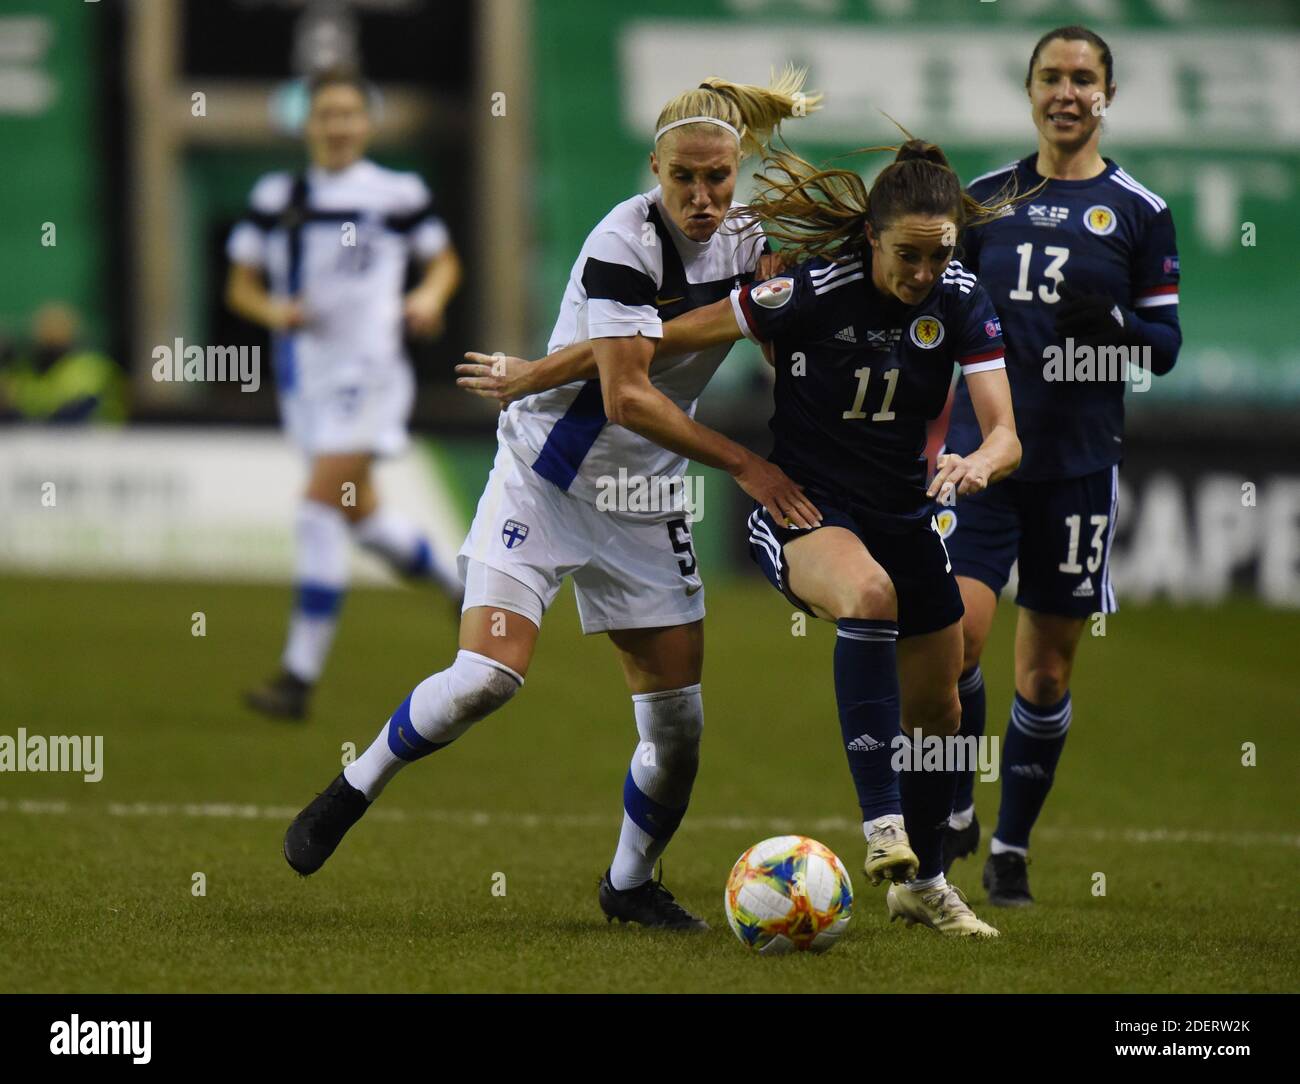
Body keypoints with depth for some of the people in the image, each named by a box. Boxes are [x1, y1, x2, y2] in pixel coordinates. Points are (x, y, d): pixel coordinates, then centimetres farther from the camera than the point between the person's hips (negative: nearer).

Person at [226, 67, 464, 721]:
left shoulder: (397, 194, -2)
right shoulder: (275, 197, 6)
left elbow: (443, 261, 13)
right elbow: (240, 286, 9)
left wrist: (430, 298, -7)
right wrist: (273, 311, -12)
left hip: (368, 370, -5)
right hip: (305, 372, 5)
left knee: (321, 506, -16)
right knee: (358, 511, 17)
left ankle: (299, 677, -17)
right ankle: (457, 583, 46)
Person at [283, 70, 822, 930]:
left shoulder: (745, 244, -1)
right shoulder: (626, 240, -21)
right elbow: (626, 397, -25)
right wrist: (742, 463, -25)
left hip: (644, 500, 6)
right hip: (546, 476, -6)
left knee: (680, 724, 1)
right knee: (490, 676, -21)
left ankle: (631, 883, 25)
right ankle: (351, 793, 3)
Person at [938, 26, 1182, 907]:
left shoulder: (1140, 213, 2)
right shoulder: (984, 199, 8)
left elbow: (1166, 346, 2)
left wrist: (1110, 325, -18)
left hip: (1080, 462, -1)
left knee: (1048, 670, 5)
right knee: (956, 636, -17)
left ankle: (1012, 848, 18)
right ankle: (954, 815, 3)